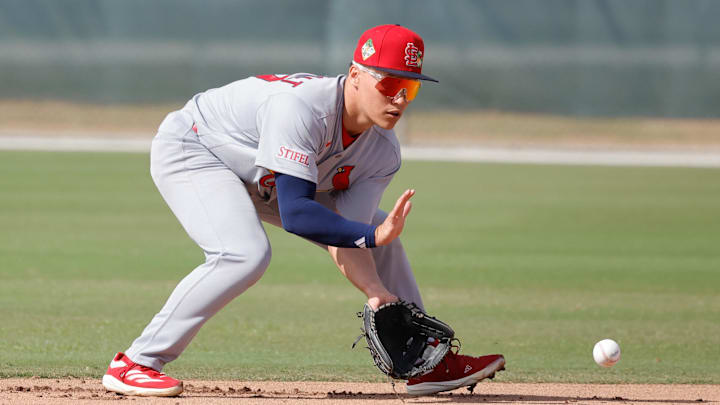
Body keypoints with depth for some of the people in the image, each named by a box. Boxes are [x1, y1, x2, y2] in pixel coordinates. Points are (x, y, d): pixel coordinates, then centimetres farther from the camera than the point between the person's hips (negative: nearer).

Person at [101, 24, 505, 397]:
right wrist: (371, 237, -50)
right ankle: (135, 364, -27)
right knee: (245, 253, -33)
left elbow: (344, 236, -18)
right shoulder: (299, 107, -38)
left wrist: (378, 294, -33)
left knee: (382, 231, 6)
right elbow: (295, 214, -42)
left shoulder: (382, 150, -14)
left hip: (261, 178, 8)